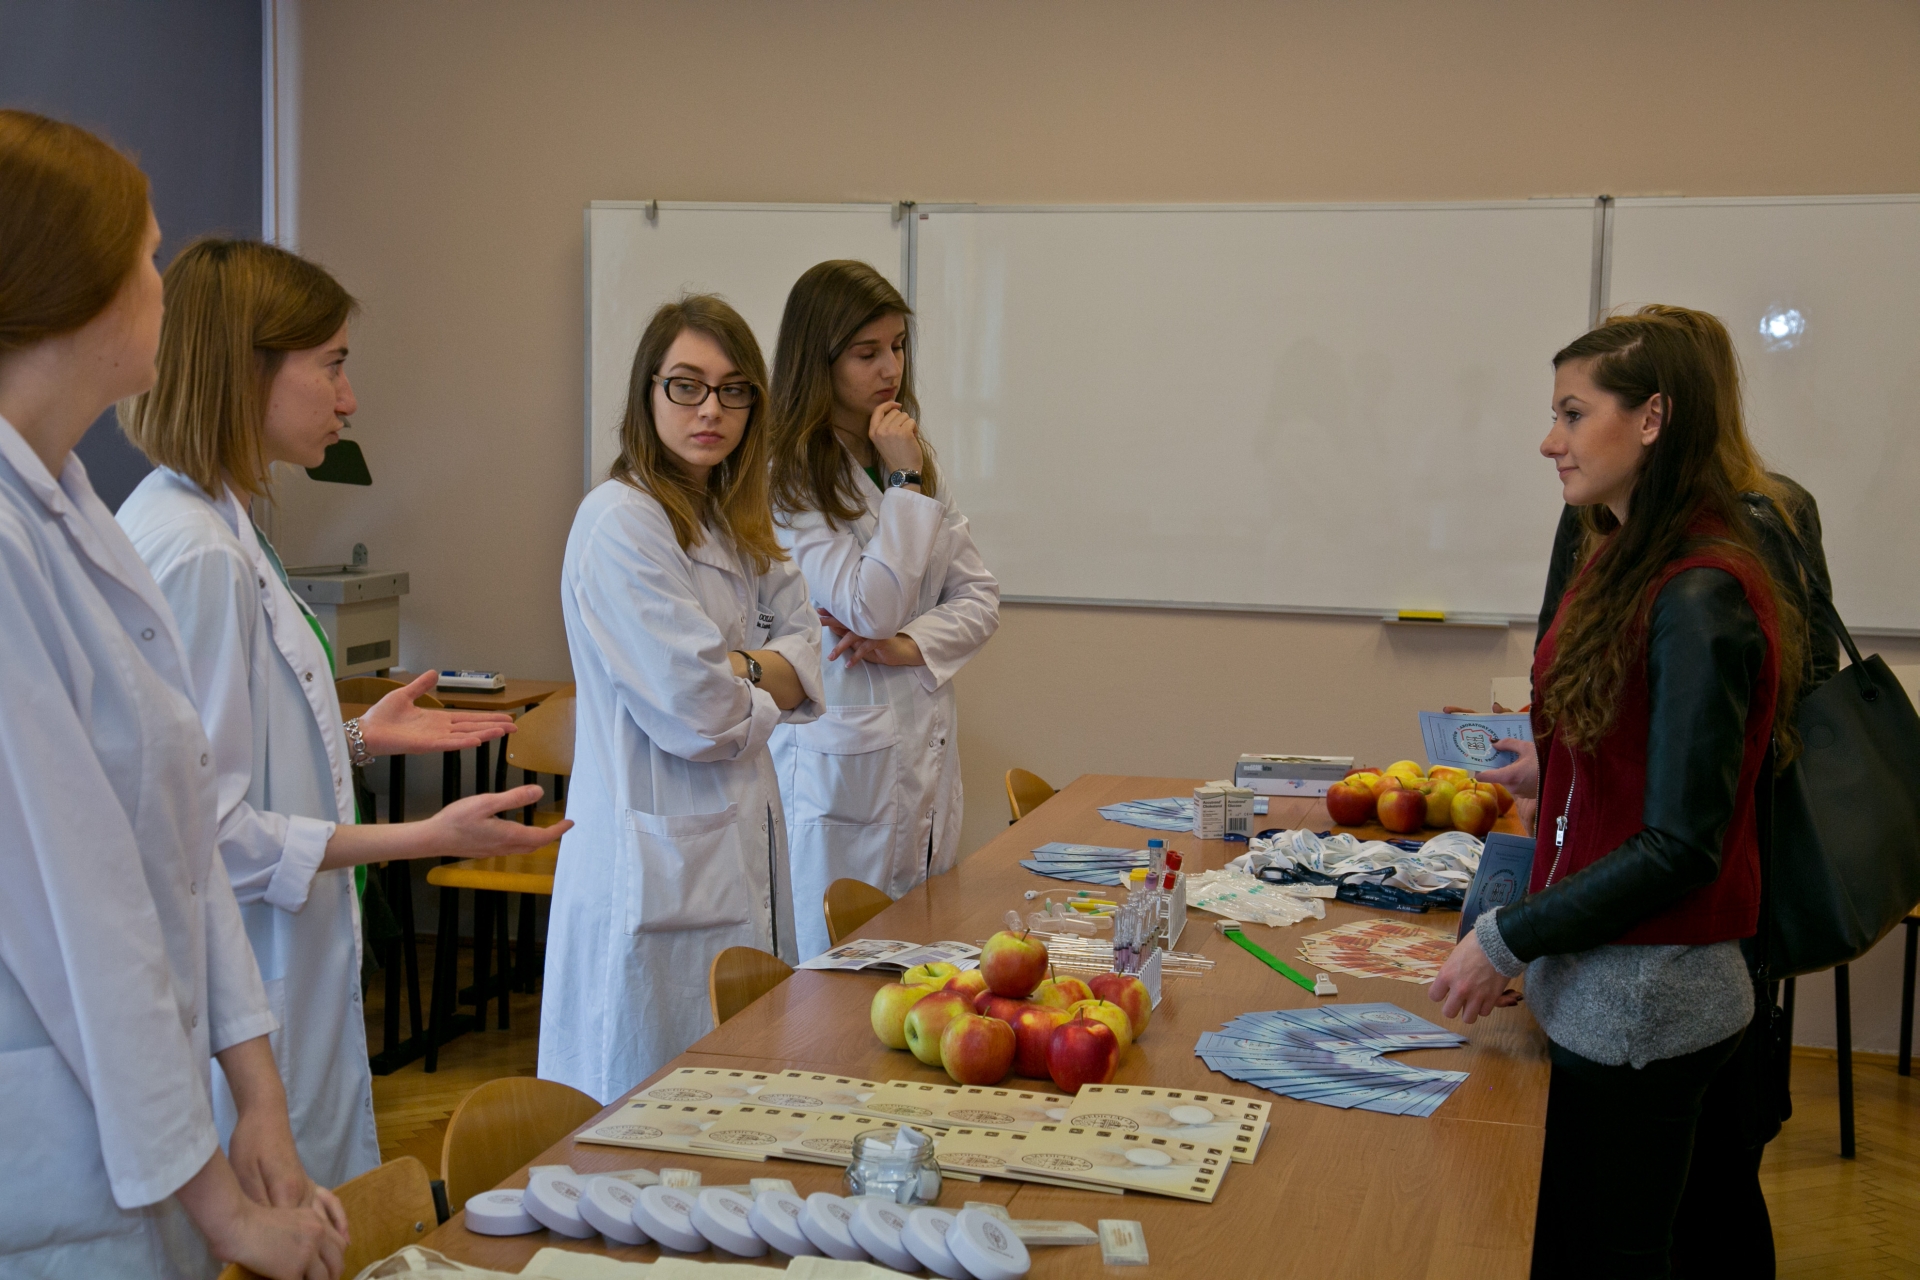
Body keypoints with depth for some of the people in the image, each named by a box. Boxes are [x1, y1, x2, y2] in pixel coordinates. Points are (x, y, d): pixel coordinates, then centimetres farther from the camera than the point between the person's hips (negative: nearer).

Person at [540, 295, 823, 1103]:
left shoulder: (738, 524, 13)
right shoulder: (619, 522, -15)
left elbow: (808, 667, 6)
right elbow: (693, 714, -20)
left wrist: (738, 668, -14)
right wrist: (764, 694, 0)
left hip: (739, 843, 9)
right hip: (658, 859, -8)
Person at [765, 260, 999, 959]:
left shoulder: (915, 460, 12)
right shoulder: (787, 479, -12)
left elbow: (979, 595, 11)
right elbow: (870, 609, -18)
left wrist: (911, 644, -8)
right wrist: (903, 483, -13)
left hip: (925, 754, 7)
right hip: (840, 763, -7)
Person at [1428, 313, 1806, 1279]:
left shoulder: (1700, 599, -20)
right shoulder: (1623, 565, 8)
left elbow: (1680, 845, -20)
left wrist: (1508, 941, -16)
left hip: (1644, 1000, -8)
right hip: (1592, 983, 8)